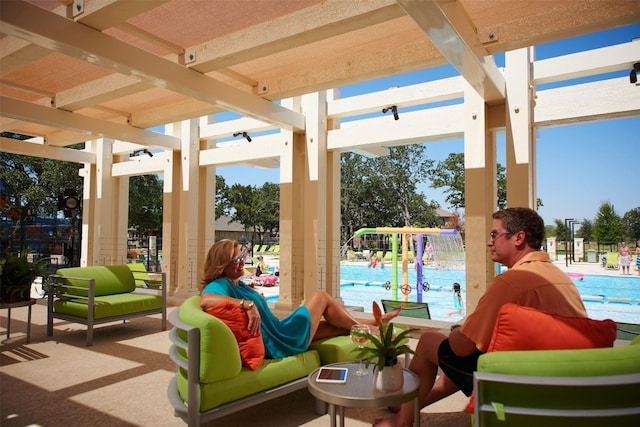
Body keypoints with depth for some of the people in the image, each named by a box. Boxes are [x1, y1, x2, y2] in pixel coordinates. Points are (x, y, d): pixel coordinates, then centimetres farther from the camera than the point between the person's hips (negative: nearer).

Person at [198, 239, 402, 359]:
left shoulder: (237, 284, 11)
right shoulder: (220, 285, -16)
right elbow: (205, 300, -40)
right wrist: (247, 304, -45)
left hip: (279, 334, 9)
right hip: (278, 343, -9)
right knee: (320, 296, 2)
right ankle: (361, 327, 21)